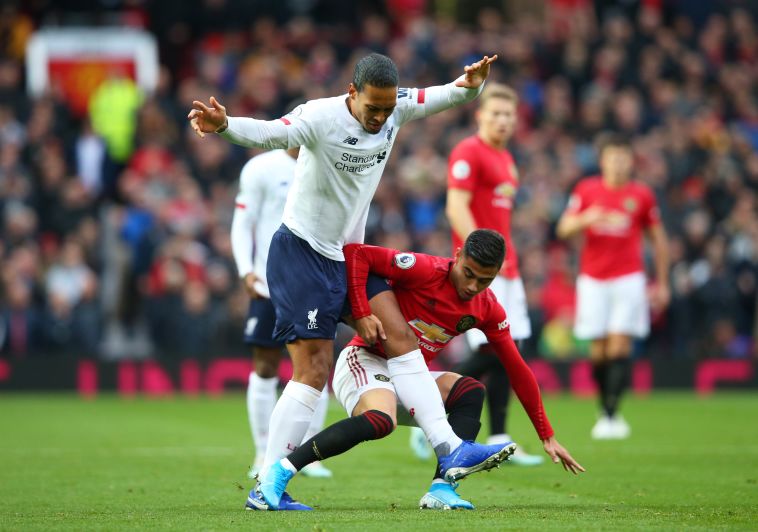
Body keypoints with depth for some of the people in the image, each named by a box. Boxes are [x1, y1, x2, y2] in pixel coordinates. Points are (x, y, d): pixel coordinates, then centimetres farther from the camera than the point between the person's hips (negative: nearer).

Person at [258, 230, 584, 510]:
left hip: (408, 377, 7)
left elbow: (518, 371, 7)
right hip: (365, 361, -7)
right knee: (380, 421, -36)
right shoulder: (425, 270, -17)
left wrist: (547, 437, 6)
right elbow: (356, 254, -21)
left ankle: (442, 489, -24)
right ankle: (282, 469, -33)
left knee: (470, 391, -14)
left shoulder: (487, 310, 2)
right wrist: (362, 315, -28)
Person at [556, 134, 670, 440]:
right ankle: (605, 412, 14)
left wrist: (661, 284, 10)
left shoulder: (641, 195, 3)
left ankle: (612, 415, -15)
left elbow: (658, 240, 11)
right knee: (599, 351, 0)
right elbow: (564, 229, 2)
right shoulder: (586, 190, 5)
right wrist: (586, 219, -19)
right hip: (593, 279, 1)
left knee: (619, 346, -12)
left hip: (628, 279, -1)